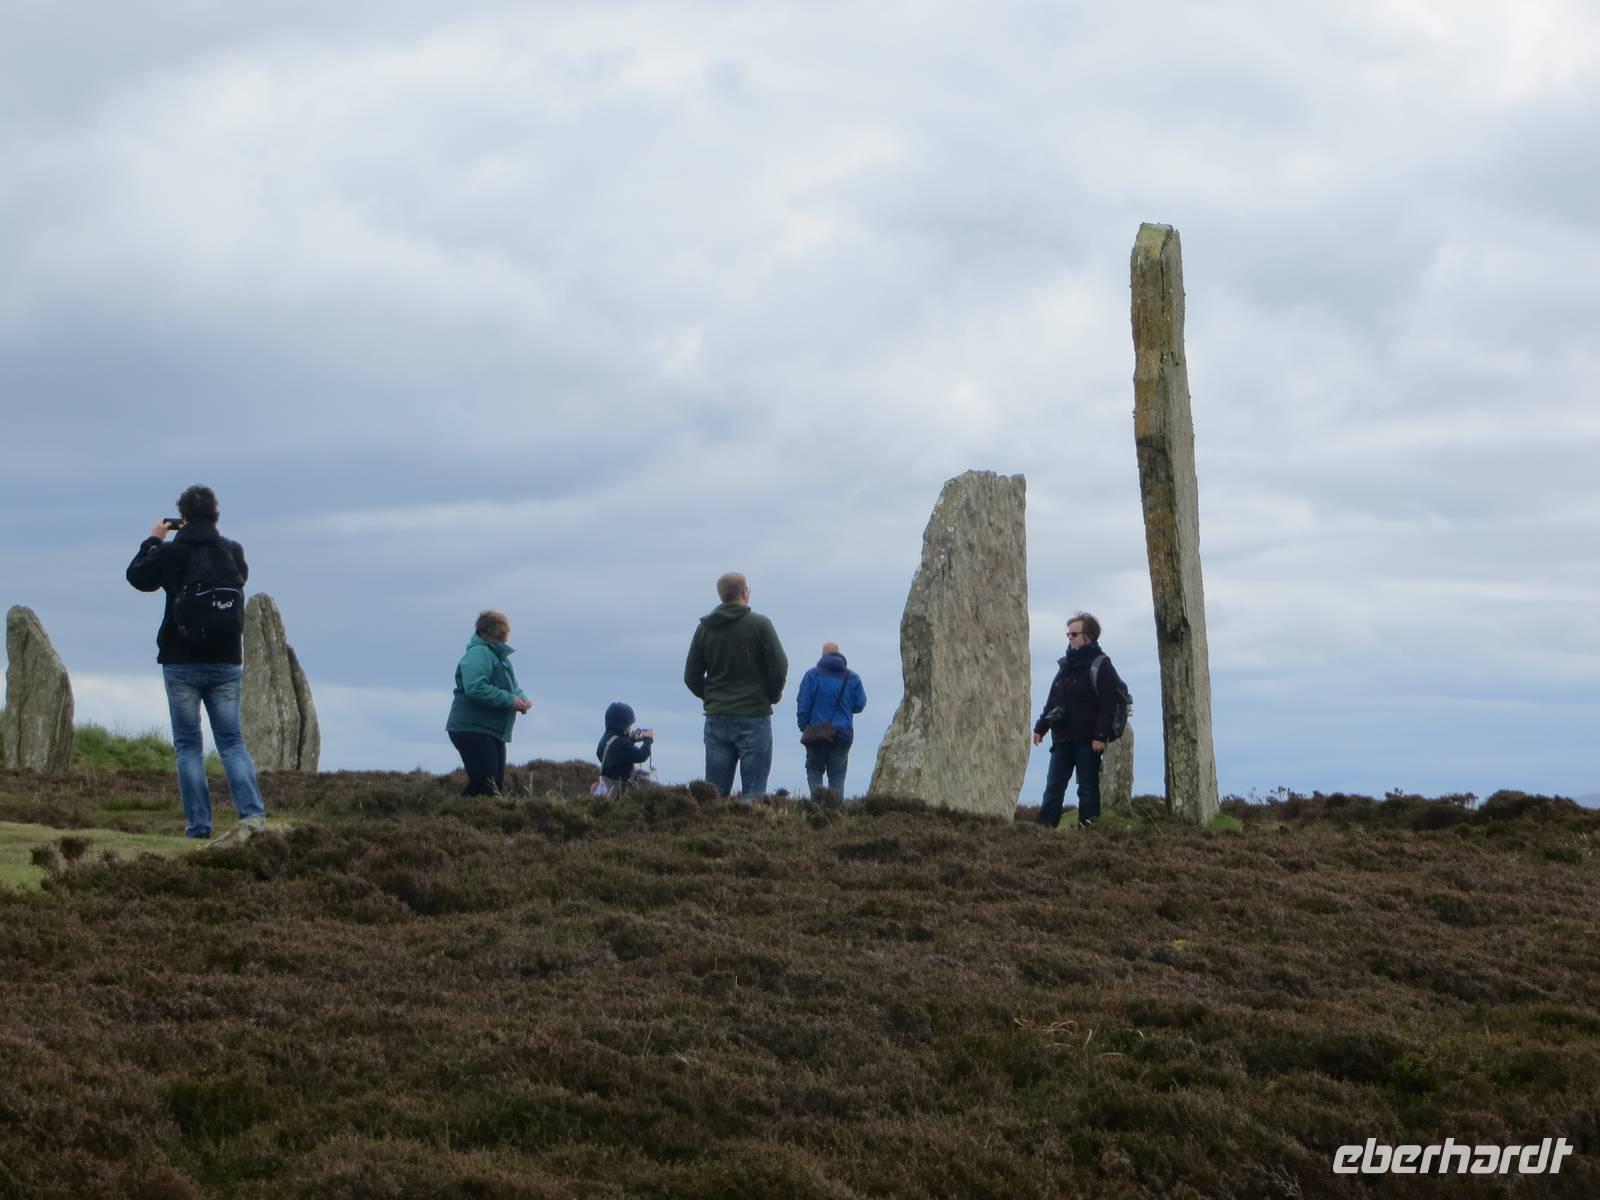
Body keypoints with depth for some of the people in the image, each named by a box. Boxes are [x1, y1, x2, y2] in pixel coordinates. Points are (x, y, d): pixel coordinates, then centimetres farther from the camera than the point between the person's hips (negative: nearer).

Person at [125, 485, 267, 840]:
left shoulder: (172, 553, -9)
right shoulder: (233, 552, -1)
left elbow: (137, 576, 7)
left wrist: (153, 540, 20)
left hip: (182, 664, -2)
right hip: (226, 664, 2)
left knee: (188, 744, 6)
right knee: (231, 741, 7)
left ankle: (198, 823, 1)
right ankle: (252, 812, -11)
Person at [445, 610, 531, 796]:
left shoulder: (499, 655, 18)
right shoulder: (479, 653, -15)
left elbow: (512, 688, 25)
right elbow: (475, 688, -28)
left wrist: (521, 698, 2)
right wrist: (510, 699, -23)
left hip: (493, 731, 10)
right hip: (472, 728, -10)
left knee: (496, 785, 8)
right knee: (484, 782, -16)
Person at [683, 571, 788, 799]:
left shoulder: (704, 628, 7)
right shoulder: (759, 624, -6)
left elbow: (691, 677, 8)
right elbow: (779, 668, -7)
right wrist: (772, 695, 10)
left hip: (716, 718, 4)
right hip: (754, 717, -4)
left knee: (714, 791, 6)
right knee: (753, 792, -3)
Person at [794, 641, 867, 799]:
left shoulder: (812, 675, -4)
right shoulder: (852, 678, 3)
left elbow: (803, 703, -5)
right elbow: (860, 704, 7)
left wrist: (803, 725, 5)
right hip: (843, 733, 1)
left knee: (814, 768, 13)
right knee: (837, 773, 5)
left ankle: (816, 787, -15)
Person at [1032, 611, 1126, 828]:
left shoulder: (1100, 666, -6)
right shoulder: (1065, 665, 16)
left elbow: (1107, 704, -13)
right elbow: (1052, 701, 21)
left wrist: (1101, 735, -19)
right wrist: (1041, 727, 15)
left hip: (1087, 740, -7)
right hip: (1063, 738, 7)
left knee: (1088, 788, -2)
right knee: (1053, 787, 3)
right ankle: (1044, 826, 1)